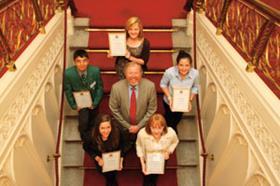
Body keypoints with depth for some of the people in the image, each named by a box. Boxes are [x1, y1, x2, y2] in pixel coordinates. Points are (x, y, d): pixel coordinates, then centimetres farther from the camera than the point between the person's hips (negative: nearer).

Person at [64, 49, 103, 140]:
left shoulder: (95, 70, -23)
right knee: (84, 121, -14)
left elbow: (100, 87, -9)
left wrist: (95, 103, -10)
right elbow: (68, 91, -8)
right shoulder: (68, 73, -23)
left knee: (92, 123, 11)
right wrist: (74, 105, -8)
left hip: (93, 100, 1)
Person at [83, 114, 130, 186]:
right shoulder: (92, 135, -34)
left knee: (112, 173, -8)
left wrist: (121, 159, -18)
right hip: (101, 157, 0)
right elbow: (86, 147, -11)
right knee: (108, 174, -6)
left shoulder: (117, 132, -33)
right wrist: (97, 158, -18)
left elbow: (123, 145, -11)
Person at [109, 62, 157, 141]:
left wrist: (139, 126, -11)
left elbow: (152, 109, -10)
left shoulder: (150, 86, -20)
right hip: (123, 128, 0)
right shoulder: (116, 87, -20)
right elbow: (114, 110, -9)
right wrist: (128, 126, -8)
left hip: (143, 127, 0)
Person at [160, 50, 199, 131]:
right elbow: (163, 84, -14)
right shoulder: (169, 72, -35)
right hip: (169, 102, -2)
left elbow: (195, 87, -9)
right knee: (170, 122, 19)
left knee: (176, 120, 28)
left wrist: (190, 100, -20)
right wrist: (169, 97, -24)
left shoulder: (195, 73, -30)